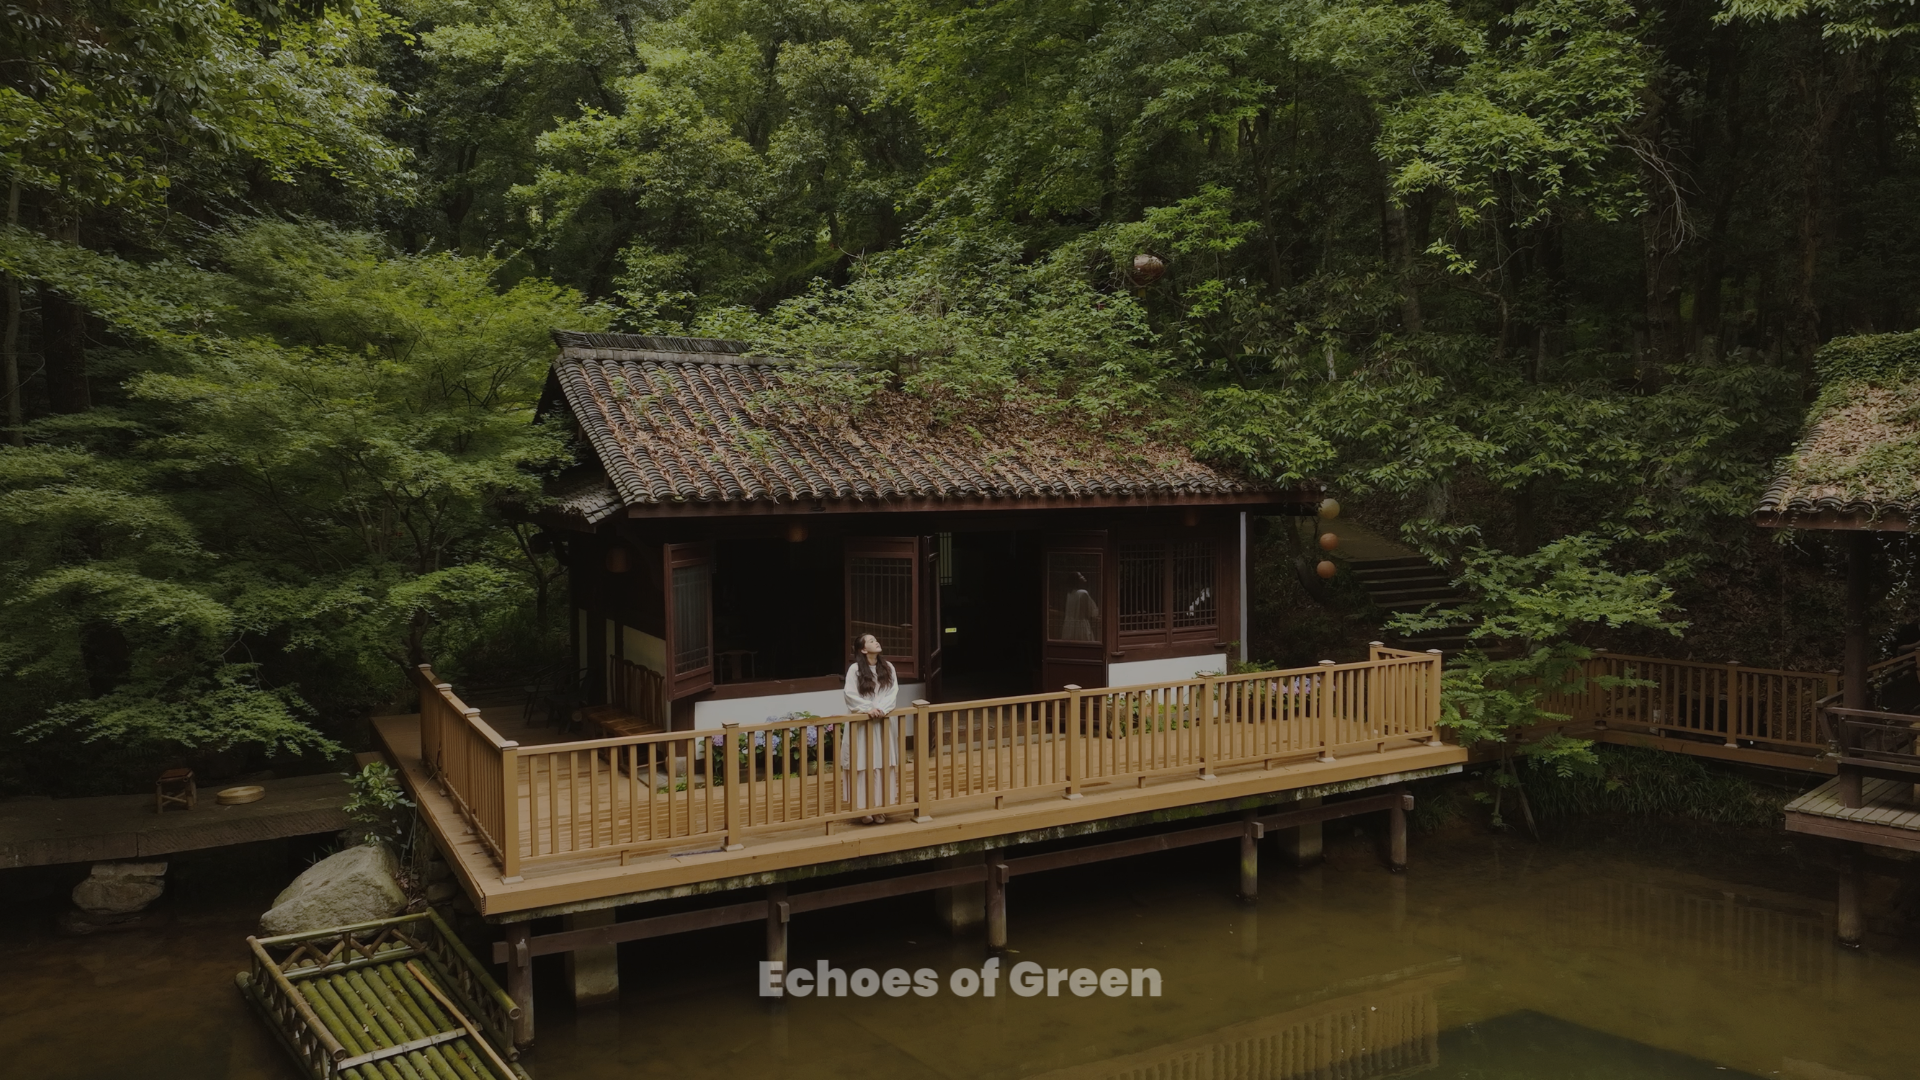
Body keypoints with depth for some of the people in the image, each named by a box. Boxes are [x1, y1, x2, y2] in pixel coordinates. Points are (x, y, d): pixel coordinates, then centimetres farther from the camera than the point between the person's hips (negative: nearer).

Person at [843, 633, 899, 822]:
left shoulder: (888, 667, 5)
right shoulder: (854, 669, -6)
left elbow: (894, 691, -1)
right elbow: (850, 694, -11)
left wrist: (882, 708, -16)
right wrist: (868, 709, -21)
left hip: (886, 722, 4)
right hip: (862, 722, -4)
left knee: (884, 763, 5)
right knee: (865, 764, -2)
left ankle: (882, 805, 13)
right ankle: (865, 807, 3)